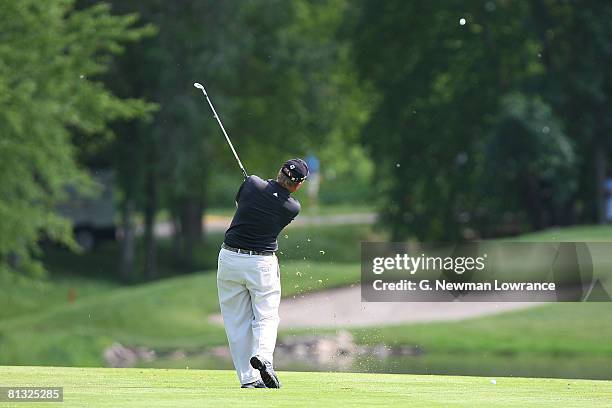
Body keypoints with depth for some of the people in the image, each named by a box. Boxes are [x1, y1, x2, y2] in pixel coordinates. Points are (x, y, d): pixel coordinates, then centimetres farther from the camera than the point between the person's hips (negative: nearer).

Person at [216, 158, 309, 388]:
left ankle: (248, 378, 4)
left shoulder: (252, 184, -7)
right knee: (266, 316, 10)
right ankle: (263, 355, -20)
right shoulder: (292, 208, -9)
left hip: (230, 257, 2)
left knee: (237, 321, 7)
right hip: (262, 264, -2)